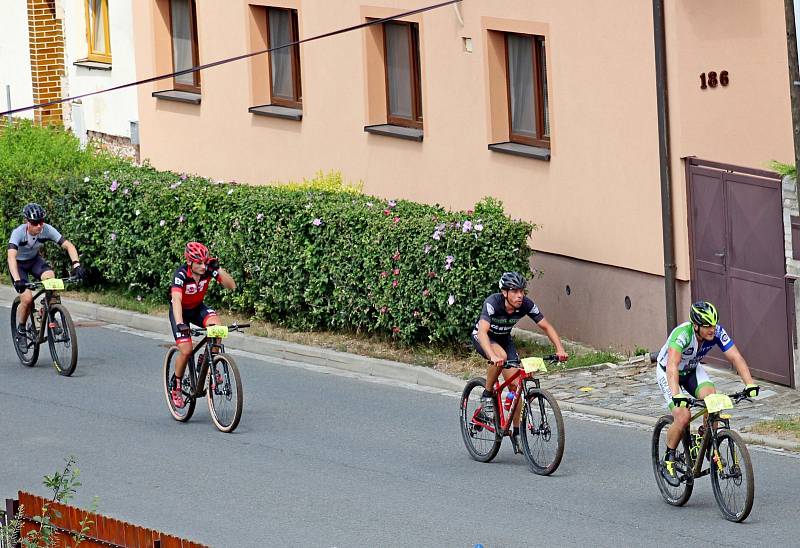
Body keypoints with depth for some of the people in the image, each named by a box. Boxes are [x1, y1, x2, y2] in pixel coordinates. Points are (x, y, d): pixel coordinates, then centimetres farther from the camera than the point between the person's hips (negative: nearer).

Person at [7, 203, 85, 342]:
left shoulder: (47, 230, -24)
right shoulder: (18, 233, -32)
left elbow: (68, 245, -25)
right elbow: (11, 256, -45)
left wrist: (76, 265, -42)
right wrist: (17, 280, -59)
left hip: (35, 260, 3)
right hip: (19, 264, -3)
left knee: (50, 277, -29)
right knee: (27, 298, -20)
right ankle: (20, 329, 7)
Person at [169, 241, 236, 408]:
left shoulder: (208, 270, -20)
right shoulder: (181, 274, -31)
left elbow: (231, 286, -24)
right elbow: (176, 300, -44)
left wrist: (218, 269, -37)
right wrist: (180, 324, -58)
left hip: (198, 308, 3)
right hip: (181, 311, -3)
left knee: (215, 324, -29)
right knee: (186, 350, -17)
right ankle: (175, 386, 8)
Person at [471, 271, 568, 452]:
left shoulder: (526, 305, -23)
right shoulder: (492, 303, -35)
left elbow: (546, 326, -15)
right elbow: (483, 331, -46)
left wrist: (560, 349, -31)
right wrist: (493, 356, -62)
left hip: (504, 338, 4)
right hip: (483, 338, -4)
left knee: (514, 384, -8)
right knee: (501, 356, -37)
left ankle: (516, 432, 3)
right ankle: (487, 396, -16)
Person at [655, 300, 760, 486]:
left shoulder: (717, 332, -25)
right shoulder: (682, 334, -39)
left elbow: (735, 357, -27)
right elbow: (672, 366, -50)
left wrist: (750, 384, -41)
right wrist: (676, 395, -64)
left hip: (692, 369, 4)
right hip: (667, 372, -4)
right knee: (683, 416, -22)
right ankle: (668, 462, -1)